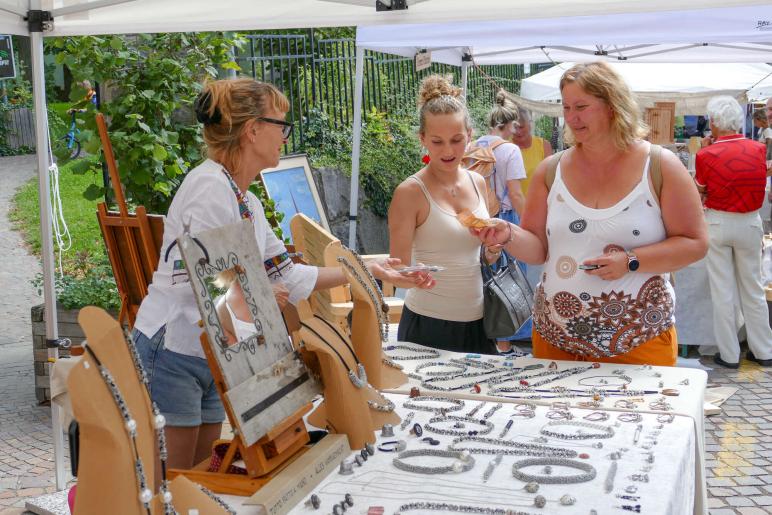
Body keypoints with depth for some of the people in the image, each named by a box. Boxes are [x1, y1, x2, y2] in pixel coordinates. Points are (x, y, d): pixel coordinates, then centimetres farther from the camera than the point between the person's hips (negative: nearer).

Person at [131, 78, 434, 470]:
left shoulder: (248, 203, 12)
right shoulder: (210, 185, -16)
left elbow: (292, 276, 16)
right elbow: (188, 275, -25)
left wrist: (372, 271, 17)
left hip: (210, 359, 9)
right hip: (170, 352, -9)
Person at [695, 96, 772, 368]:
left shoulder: (707, 155, -15)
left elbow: (698, 192, -3)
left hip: (717, 223, -3)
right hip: (750, 223, 3)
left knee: (721, 290, 6)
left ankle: (729, 355, 11)